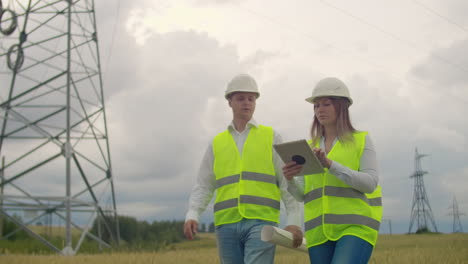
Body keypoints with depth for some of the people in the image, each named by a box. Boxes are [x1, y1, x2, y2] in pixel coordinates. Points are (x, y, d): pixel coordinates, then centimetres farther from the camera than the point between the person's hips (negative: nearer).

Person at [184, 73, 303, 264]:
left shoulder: (271, 137, 9)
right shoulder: (217, 143, 16)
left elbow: (288, 182, 3)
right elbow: (203, 187, 13)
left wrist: (294, 222, -8)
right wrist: (191, 216, -6)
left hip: (261, 223, -3)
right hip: (227, 225, 3)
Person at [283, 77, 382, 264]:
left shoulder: (361, 140, 5)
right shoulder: (310, 148, 16)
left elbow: (370, 184, -8)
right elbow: (301, 195, 10)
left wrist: (330, 164, -20)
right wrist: (290, 178, -14)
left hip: (356, 227, -5)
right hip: (320, 231, 5)